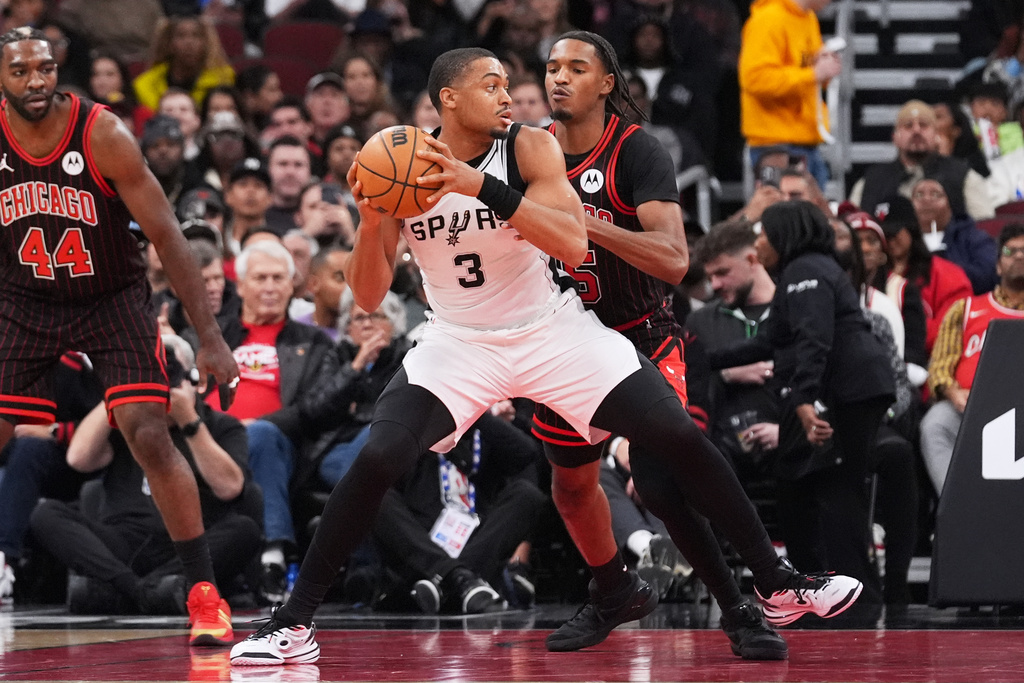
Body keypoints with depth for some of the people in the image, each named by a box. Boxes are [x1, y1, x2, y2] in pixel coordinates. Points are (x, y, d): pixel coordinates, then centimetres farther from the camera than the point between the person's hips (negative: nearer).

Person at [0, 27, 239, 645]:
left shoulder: (103, 136, -21)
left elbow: (166, 235, -17)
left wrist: (211, 337, -20)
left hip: (112, 299, -3)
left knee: (150, 437, -16)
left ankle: (206, 595, -10)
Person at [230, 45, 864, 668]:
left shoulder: (531, 148, -14)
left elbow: (573, 245, -29)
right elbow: (369, 297, -9)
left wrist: (482, 186, -38)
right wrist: (371, 221, -29)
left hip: (552, 329, 0)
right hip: (460, 340, 0)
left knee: (679, 436, -8)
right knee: (377, 459, -20)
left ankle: (777, 582, 6)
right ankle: (295, 623, -9)